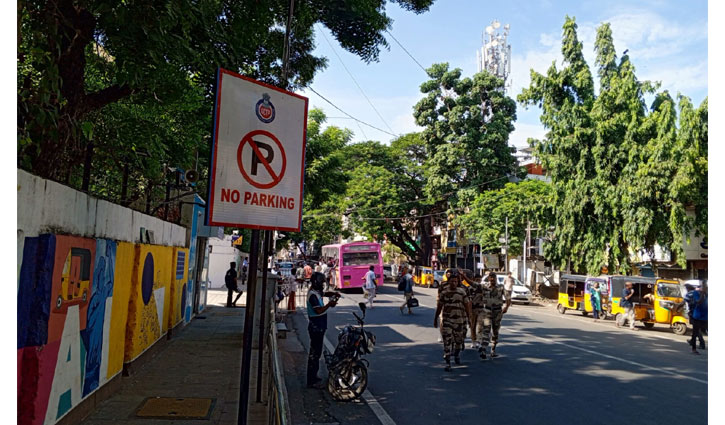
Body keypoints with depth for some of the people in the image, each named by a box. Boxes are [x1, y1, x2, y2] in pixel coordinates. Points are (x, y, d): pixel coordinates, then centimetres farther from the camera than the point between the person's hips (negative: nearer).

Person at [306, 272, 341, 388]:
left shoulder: (317, 292, 11)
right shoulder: (313, 295, -19)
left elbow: (325, 293, 28)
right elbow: (319, 310, -26)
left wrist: (334, 294, 8)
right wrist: (329, 304, -13)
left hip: (319, 327, 10)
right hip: (316, 327, -10)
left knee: (316, 352, 17)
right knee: (314, 353, -6)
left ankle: (313, 377, 27)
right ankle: (311, 381, -2)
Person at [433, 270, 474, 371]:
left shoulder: (462, 292, 0)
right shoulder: (443, 292, 0)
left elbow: (467, 305, 3)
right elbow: (439, 306, 6)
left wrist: (469, 317, -1)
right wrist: (435, 319, 9)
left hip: (459, 320, 1)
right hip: (446, 320, -1)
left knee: (459, 339, 15)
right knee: (447, 341, -6)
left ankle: (457, 355, 43)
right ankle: (447, 363, -3)